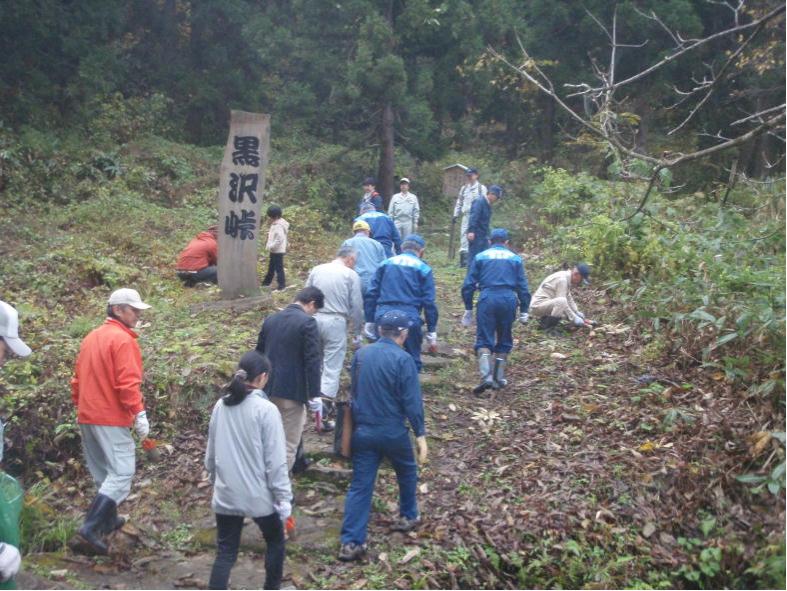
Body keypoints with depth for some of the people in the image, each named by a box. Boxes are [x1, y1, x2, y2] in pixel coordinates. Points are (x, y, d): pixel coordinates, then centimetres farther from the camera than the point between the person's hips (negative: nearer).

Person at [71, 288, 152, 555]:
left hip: (87, 416, 9)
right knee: (121, 473, -7)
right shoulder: (123, 340, -13)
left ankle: (108, 519, 31)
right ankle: (91, 527, -15)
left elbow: (77, 379, 18)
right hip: (112, 418, -9)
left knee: (102, 472, 19)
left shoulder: (91, 338, 13)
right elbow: (127, 382, -20)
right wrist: (140, 413, -19)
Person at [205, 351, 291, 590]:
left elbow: (211, 451, 12)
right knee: (275, 540, 21)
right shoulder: (266, 409, -15)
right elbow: (275, 460, -15)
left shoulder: (220, 406, 2)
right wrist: (284, 497, -8)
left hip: (225, 494, 4)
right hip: (258, 495, -4)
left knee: (225, 553, 11)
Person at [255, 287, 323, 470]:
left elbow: (259, 353, 16)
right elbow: (312, 361, -16)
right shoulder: (307, 322, -12)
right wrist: (314, 394, -12)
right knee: (288, 444, 3)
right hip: (292, 391, -7)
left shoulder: (270, 319, 9)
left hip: (268, 389, 7)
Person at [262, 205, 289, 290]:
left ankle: (281, 284, 3)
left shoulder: (278, 226, -23)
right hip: (274, 251, 11)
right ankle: (267, 281, 33)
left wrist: (271, 246, -22)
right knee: (271, 267, 21)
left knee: (278, 267, -4)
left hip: (277, 251, -11)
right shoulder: (275, 224, 9)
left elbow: (279, 239, -29)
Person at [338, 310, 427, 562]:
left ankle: (351, 543, 1)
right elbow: (412, 402, -16)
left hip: (362, 431, 4)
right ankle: (407, 517, 40)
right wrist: (420, 434, -11)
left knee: (360, 486, 4)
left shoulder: (361, 354, 3)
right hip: (393, 433, -4)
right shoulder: (403, 360, -15)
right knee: (407, 473, 24)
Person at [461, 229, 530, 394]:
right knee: (504, 340, 15)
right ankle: (499, 378, 17)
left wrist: (468, 308, 14)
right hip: (508, 299, 1)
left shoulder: (480, 257, 12)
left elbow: (468, 284, 8)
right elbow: (523, 287, 11)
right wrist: (523, 311, 15)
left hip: (487, 299, -1)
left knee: (484, 340, -2)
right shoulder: (515, 258, 14)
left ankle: (486, 376, -21)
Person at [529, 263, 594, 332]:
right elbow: (561, 301, -22)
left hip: (547, 305, 10)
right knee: (561, 301, -33)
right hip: (538, 305, -10)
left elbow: (569, 300, 13)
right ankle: (547, 326, -19)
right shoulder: (562, 279, -21)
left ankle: (544, 320, 11)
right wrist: (576, 319, -17)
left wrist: (582, 318, 7)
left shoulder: (566, 278, 8)